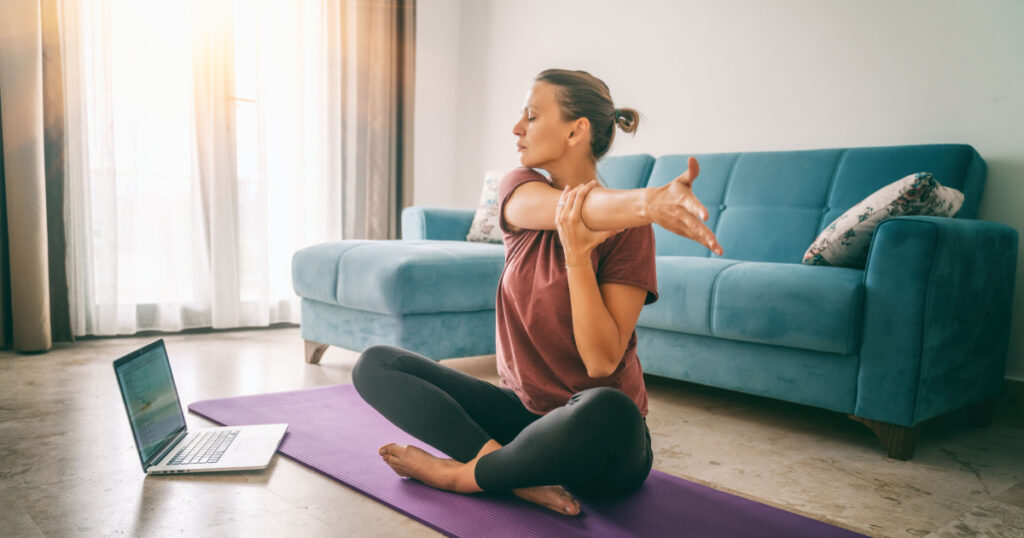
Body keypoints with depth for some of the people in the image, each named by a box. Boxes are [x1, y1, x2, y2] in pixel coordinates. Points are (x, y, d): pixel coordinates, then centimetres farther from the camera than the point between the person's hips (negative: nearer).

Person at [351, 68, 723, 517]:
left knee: (608, 410, -40)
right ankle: (523, 475, -22)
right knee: (375, 365, -7)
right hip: (523, 410, 5)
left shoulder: (627, 228, -12)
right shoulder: (519, 189, 0)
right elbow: (577, 208, -26)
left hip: (594, 438, -4)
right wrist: (649, 200, -47)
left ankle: (461, 474, -15)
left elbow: (602, 362, -19)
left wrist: (576, 253, -30)